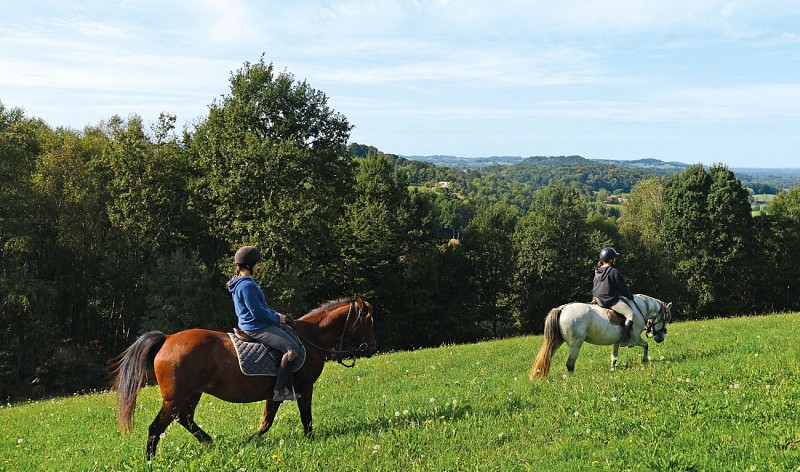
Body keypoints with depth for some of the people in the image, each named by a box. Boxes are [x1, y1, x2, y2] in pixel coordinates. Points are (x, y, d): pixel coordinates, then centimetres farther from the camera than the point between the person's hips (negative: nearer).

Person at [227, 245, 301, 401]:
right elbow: (257, 312, -22)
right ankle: (280, 390, -15)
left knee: (291, 335, 19)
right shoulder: (247, 285, -21)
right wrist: (276, 319, -8)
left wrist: (276, 314, 10)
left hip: (255, 325, 12)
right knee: (292, 348, -19)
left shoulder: (244, 282, 14)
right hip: (257, 328, -12)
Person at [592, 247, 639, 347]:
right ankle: (624, 340, -15)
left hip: (597, 299, 10)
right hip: (610, 300, -10)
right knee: (630, 314, -8)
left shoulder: (597, 271, 12)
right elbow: (622, 288, -6)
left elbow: (593, 287, 20)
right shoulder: (613, 271, -13)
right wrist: (630, 296, 10)